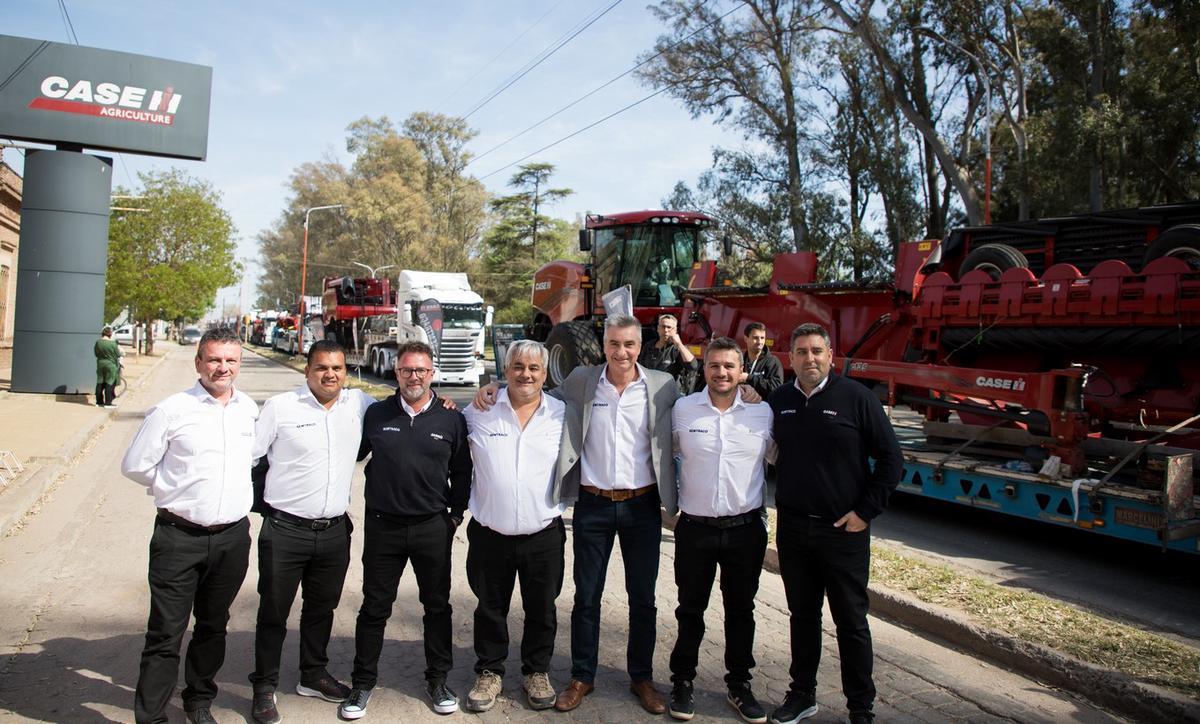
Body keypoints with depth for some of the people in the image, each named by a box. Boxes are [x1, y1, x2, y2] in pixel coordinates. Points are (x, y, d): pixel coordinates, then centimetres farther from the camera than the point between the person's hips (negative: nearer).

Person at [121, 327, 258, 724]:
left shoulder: (250, 410, 5)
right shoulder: (171, 411, -8)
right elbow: (135, 465, -1)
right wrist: (178, 488, 3)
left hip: (233, 537, 4)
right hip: (179, 537, -4)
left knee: (213, 627, 18)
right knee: (166, 633, 0)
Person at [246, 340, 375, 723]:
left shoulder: (360, 403, 3)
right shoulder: (280, 407, -6)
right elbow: (245, 455, -2)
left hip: (335, 531, 3)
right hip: (284, 530, -3)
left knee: (322, 608, 19)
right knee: (273, 611, 9)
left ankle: (313, 675, 38)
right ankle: (264, 687, 26)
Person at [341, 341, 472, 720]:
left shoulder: (451, 419, -1)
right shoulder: (376, 414, 0)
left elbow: (461, 472, 7)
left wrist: (455, 515, 3)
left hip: (433, 528, 0)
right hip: (382, 527, 0)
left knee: (437, 605, 11)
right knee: (374, 607, 10)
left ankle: (438, 679, 28)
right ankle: (363, 682, 27)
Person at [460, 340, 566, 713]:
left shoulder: (563, 414, -1)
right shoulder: (479, 411, -3)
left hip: (544, 536, 1)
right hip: (489, 535, 0)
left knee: (541, 610, 15)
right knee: (490, 609, 15)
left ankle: (536, 672, 35)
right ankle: (489, 672, 35)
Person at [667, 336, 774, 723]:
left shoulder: (763, 412, -2)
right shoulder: (682, 409, -4)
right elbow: (667, 455, 9)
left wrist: (761, 512, 11)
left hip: (746, 528, 1)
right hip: (695, 528, -1)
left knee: (741, 611, 14)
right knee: (690, 611, 11)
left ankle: (739, 685, 31)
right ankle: (682, 681, 28)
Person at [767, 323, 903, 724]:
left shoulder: (856, 397, -8)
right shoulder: (779, 401, 4)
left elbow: (890, 457, -6)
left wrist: (866, 511, -8)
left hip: (844, 530, -4)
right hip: (792, 528, 4)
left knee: (851, 622, 6)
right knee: (802, 615, 16)